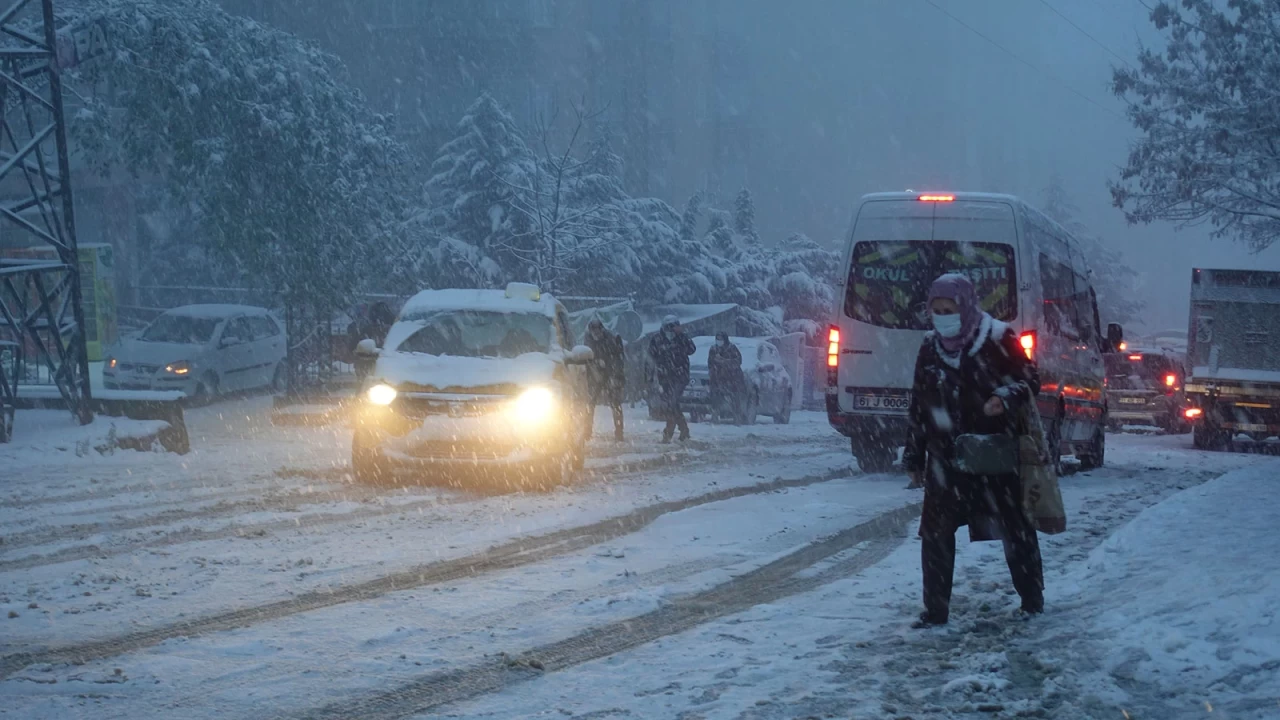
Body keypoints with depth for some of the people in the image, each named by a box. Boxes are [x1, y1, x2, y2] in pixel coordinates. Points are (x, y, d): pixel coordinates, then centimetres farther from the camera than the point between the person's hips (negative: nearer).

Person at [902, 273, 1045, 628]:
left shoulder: (997, 339, -7)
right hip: (946, 457, 4)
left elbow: (1030, 379, -2)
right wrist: (914, 457, 14)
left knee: (1015, 528, 6)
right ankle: (936, 609, 6)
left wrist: (1007, 399, -24)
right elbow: (918, 405, 14)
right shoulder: (930, 348, 8)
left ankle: (1032, 599, 21)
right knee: (935, 532, -1)